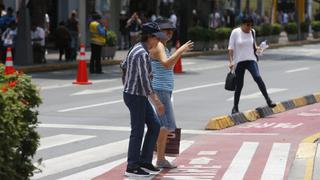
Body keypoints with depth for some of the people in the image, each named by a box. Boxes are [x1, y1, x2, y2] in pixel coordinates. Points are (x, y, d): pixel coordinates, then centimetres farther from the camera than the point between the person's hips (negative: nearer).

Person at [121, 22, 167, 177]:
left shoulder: (137, 48, 8)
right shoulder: (142, 54, -23)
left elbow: (124, 65, 24)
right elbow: (145, 81, -25)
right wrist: (157, 102, -22)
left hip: (140, 96, 10)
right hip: (136, 96, -10)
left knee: (154, 126, 12)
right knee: (138, 132, 0)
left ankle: (145, 162, 17)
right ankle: (132, 168, 9)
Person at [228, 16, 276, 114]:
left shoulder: (252, 32, 6)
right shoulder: (235, 32, -5)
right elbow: (230, 48, -5)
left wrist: (257, 48, 1)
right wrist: (231, 61, -13)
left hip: (251, 60, 2)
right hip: (239, 62, -2)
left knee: (258, 77, -21)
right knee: (239, 85, 2)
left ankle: (268, 100, -19)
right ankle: (235, 107, 16)